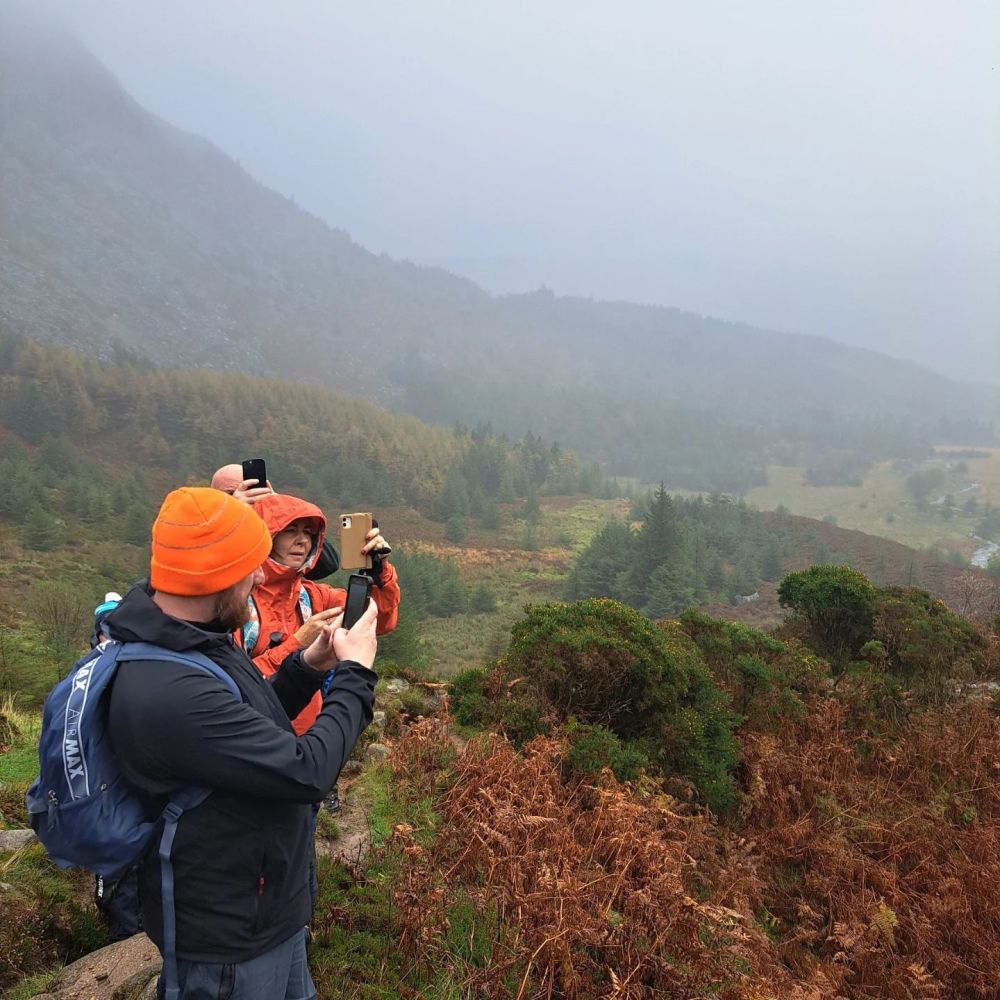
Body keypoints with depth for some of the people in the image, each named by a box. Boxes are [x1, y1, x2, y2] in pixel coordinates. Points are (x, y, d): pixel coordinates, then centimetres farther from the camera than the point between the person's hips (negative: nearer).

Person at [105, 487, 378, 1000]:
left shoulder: (189, 634, -4)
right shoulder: (169, 692, -36)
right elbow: (307, 771, -30)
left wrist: (307, 667, -5)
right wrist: (355, 674, -18)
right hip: (230, 940, -8)